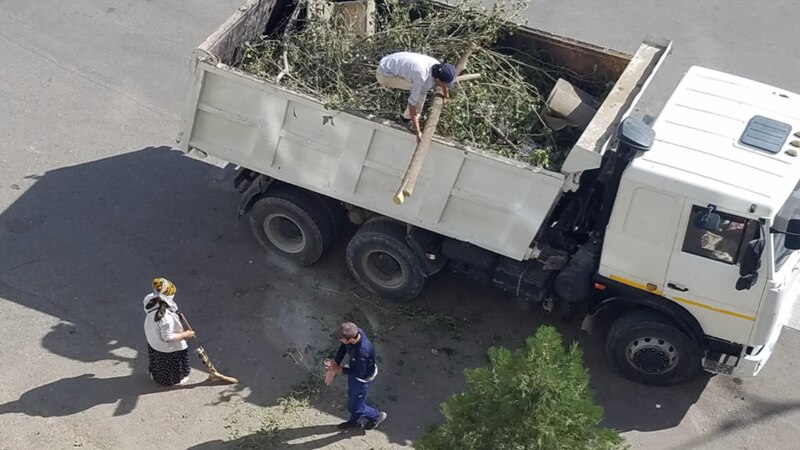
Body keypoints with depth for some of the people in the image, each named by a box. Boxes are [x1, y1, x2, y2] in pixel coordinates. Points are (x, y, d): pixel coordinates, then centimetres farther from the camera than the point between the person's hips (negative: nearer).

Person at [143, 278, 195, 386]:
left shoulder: (149, 300, -25)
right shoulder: (166, 317, -45)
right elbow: (168, 337, -32)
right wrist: (185, 335, -20)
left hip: (152, 340, 7)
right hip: (167, 348, -7)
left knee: (157, 360, 36)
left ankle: (154, 374, 62)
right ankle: (175, 379, 52)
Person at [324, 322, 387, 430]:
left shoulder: (362, 352, -45)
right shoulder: (355, 332, -26)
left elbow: (359, 373, -28)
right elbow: (343, 347, -6)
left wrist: (339, 369, -17)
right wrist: (334, 365, -14)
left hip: (363, 378, -7)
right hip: (354, 369, 7)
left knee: (353, 406, 14)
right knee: (352, 397, 30)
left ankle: (376, 416, 40)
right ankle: (356, 420, 56)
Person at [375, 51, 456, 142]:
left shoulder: (437, 66, -8)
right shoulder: (423, 81, -32)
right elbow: (412, 105, -25)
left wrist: (446, 96, 32)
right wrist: (418, 131, -21)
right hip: (384, 74, -8)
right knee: (420, 89, -17)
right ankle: (407, 118, 0)